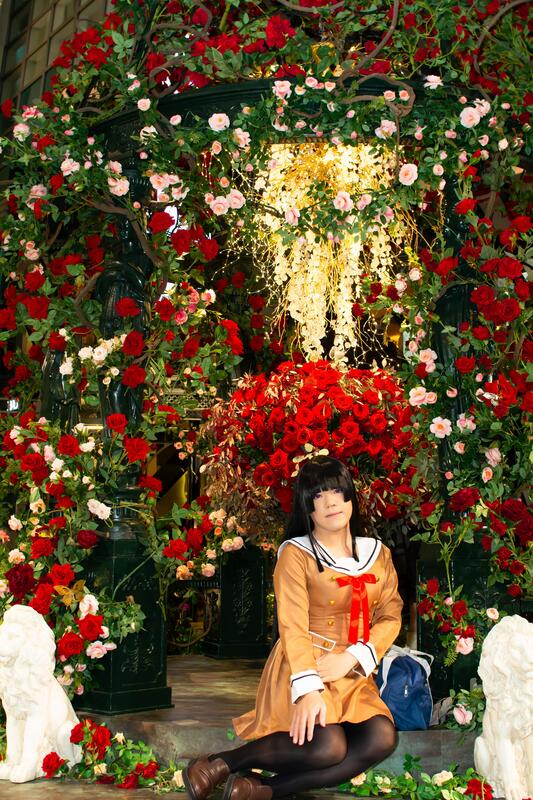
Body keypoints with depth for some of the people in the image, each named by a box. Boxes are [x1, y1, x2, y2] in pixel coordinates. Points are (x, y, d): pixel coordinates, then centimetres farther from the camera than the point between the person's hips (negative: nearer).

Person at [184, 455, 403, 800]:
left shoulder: (378, 554, 11)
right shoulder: (296, 553, -4)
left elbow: (391, 616, 6)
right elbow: (292, 626, -14)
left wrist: (350, 658, -12)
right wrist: (307, 688, -30)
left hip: (354, 673, 5)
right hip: (302, 666, -5)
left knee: (381, 739, -25)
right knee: (327, 747, -31)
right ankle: (220, 764, -11)